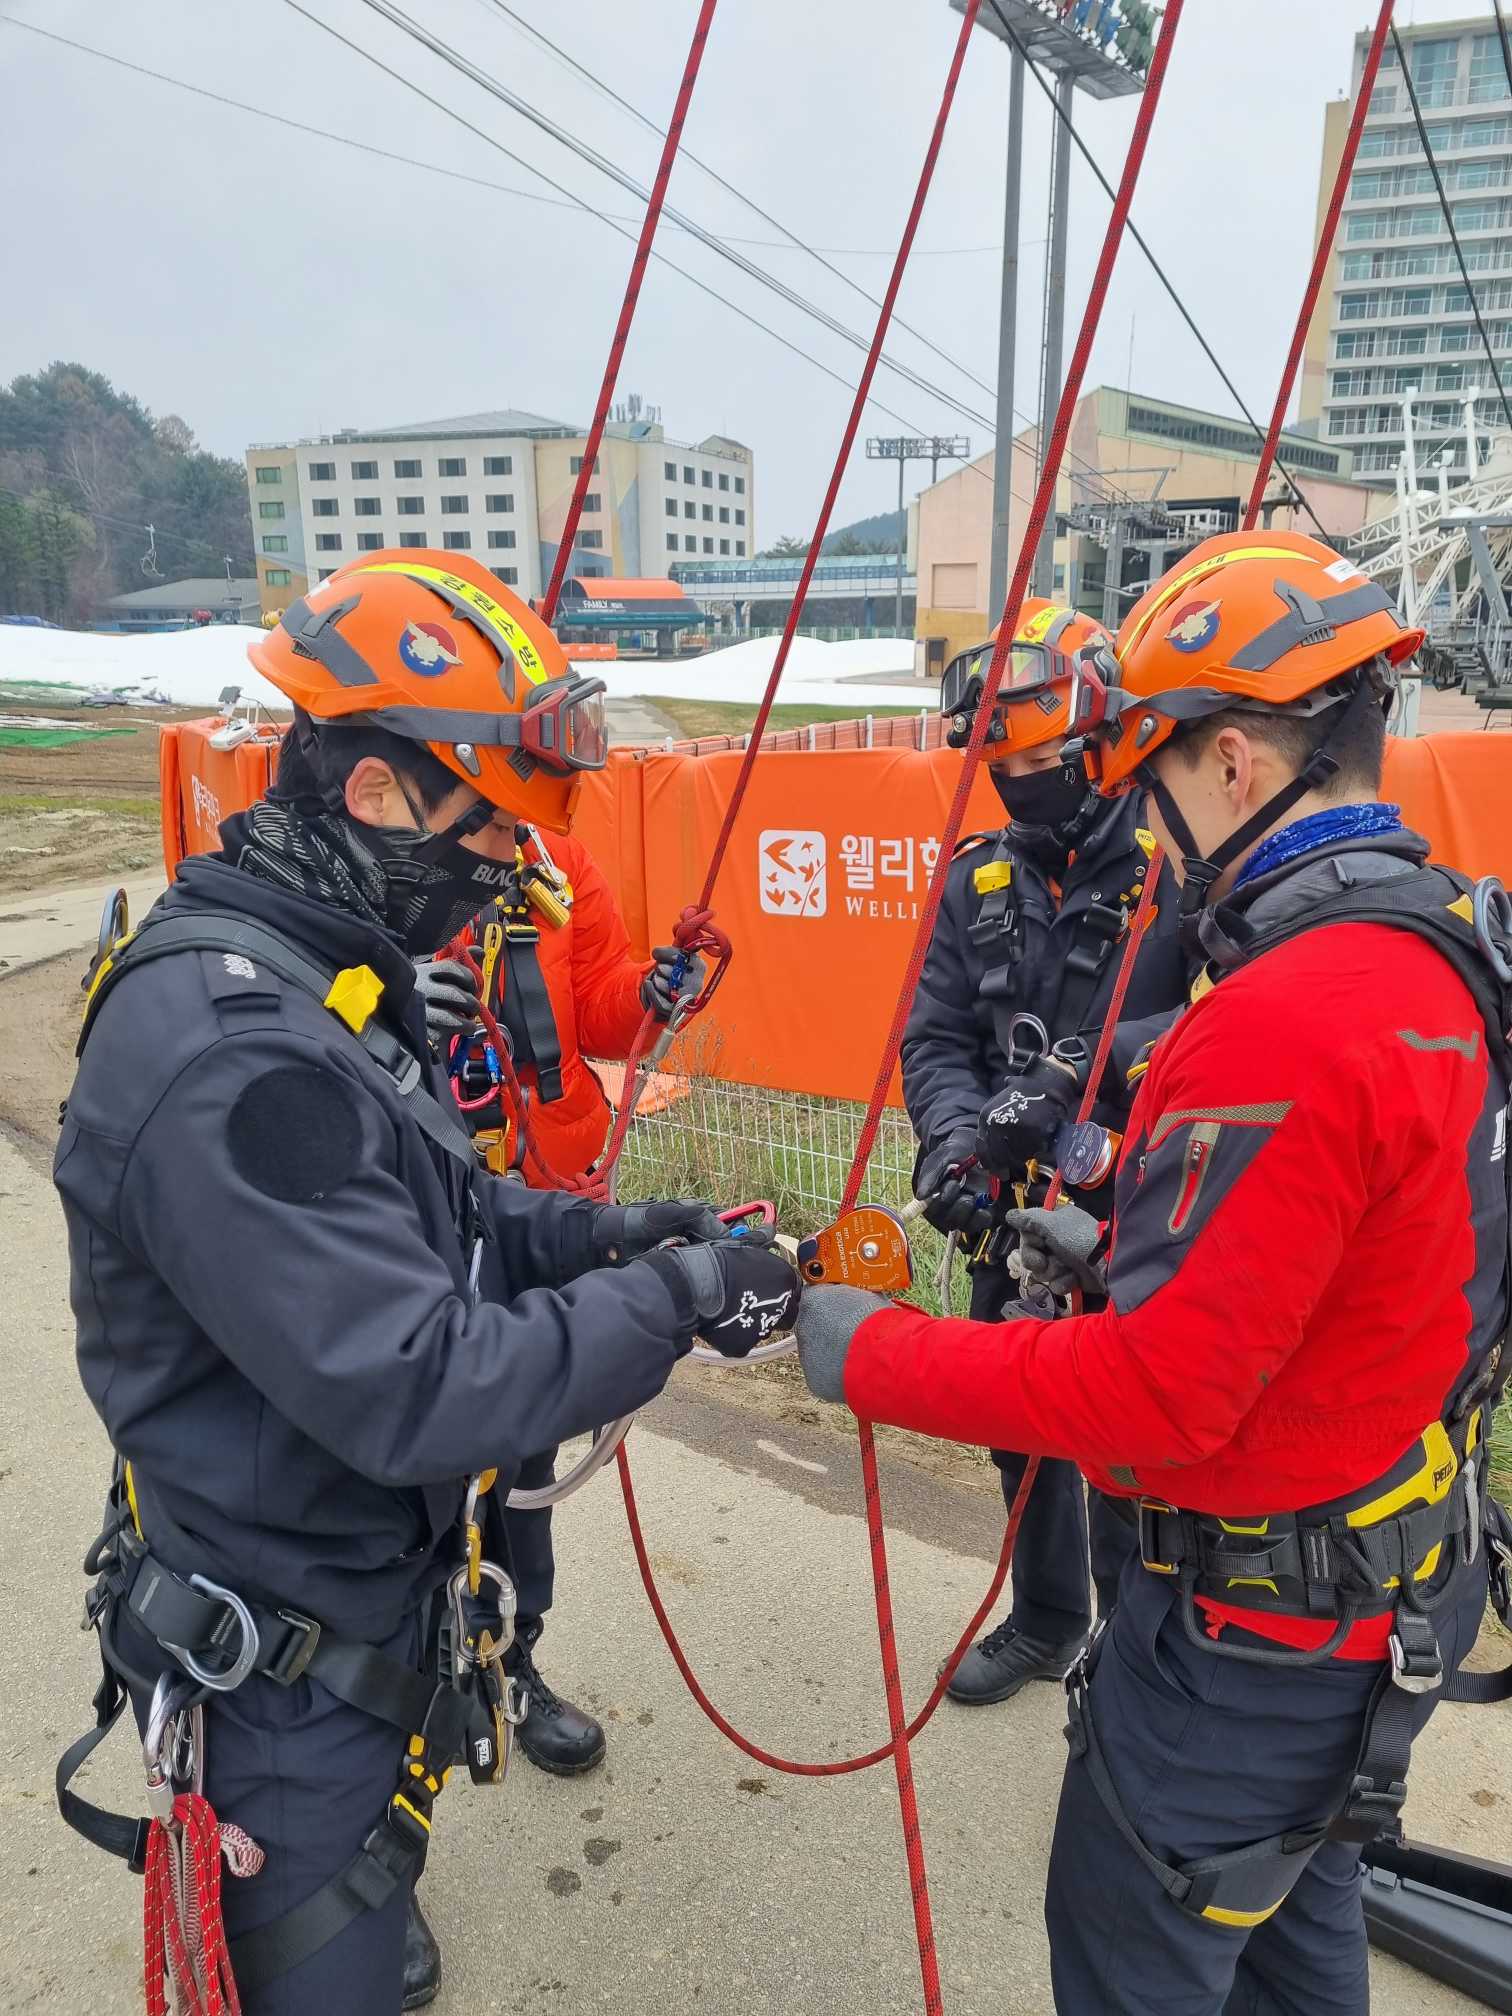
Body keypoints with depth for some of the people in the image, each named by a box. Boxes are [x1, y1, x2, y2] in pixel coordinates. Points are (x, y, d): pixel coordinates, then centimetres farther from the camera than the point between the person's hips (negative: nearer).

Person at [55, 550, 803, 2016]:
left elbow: (414, 1227, 10)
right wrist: (668, 1302, -22)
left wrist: (599, 1233, -4)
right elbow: (415, 1390, -32)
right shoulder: (229, 1053, -31)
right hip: (293, 1666, -9)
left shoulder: (316, 976, 3)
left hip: (366, 1593, 9)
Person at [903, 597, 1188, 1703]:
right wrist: (955, 1135, -17)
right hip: (1011, 1209, 6)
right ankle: (1048, 1618, 45)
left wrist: (1079, 1076, -33)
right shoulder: (980, 879, 4)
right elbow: (936, 1037, 2)